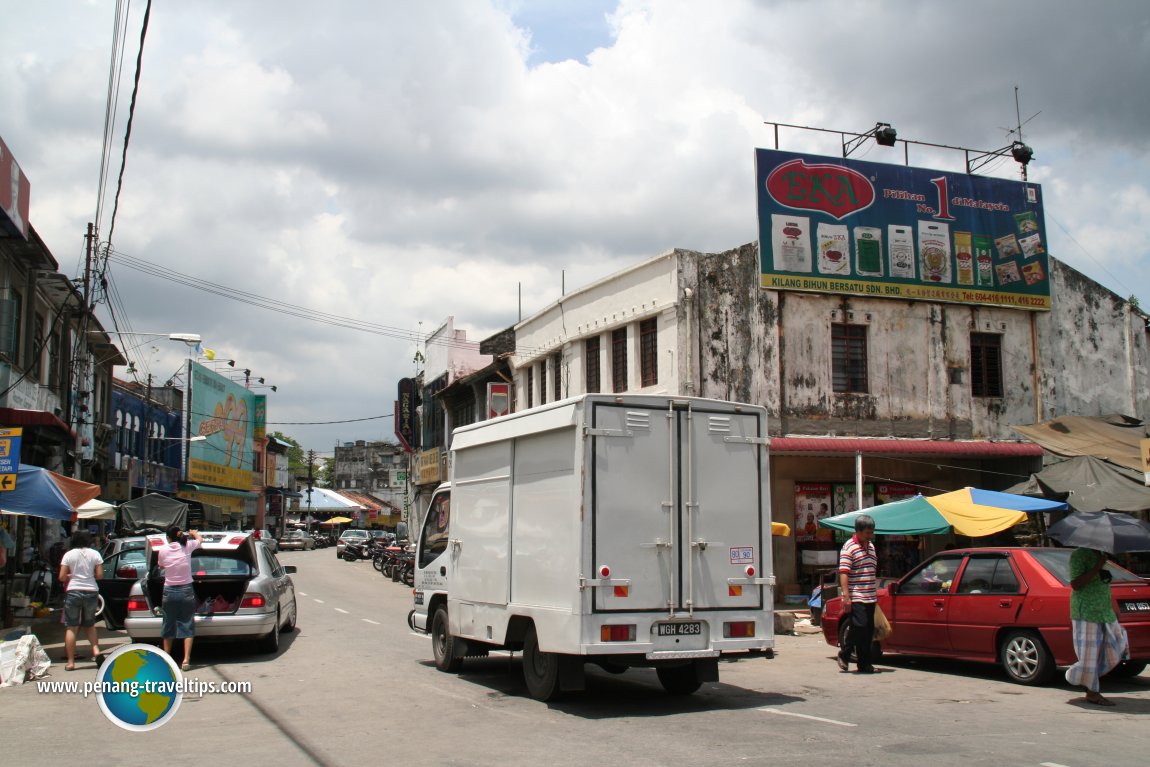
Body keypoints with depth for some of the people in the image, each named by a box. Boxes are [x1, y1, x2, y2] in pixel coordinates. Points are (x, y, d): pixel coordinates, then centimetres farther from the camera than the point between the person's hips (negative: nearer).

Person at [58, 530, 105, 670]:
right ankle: (96, 651, -2)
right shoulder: (95, 554, 2)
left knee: (71, 628, 3)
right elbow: (99, 575, -1)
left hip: (73, 591, -2)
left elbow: (62, 577, -2)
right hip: (91, 592, 2)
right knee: (90, 625, 18)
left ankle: (71, 662, 1)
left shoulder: (69, 555, -1)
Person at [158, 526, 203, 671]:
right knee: (187, 625, 3)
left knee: (168, 625, 13)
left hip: (169, 591, 0)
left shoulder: (163, 550, -6)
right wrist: (194, 533, 39)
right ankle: (186, 660, -6)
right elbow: (200, 539, 18)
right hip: (186, 590, 0)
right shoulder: (187, 546, -4)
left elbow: (161, 565, 12)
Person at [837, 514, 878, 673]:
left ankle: (864, 664, 13)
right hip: (855, 598, -8)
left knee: (868, 630, 7)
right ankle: (844, 654, 5)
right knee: (859, 626, -15)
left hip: (870, 598, 8)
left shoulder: (871, 546, 16)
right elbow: (843, 573, -15)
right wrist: (846, 596, -23)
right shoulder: (849, 547, -9)